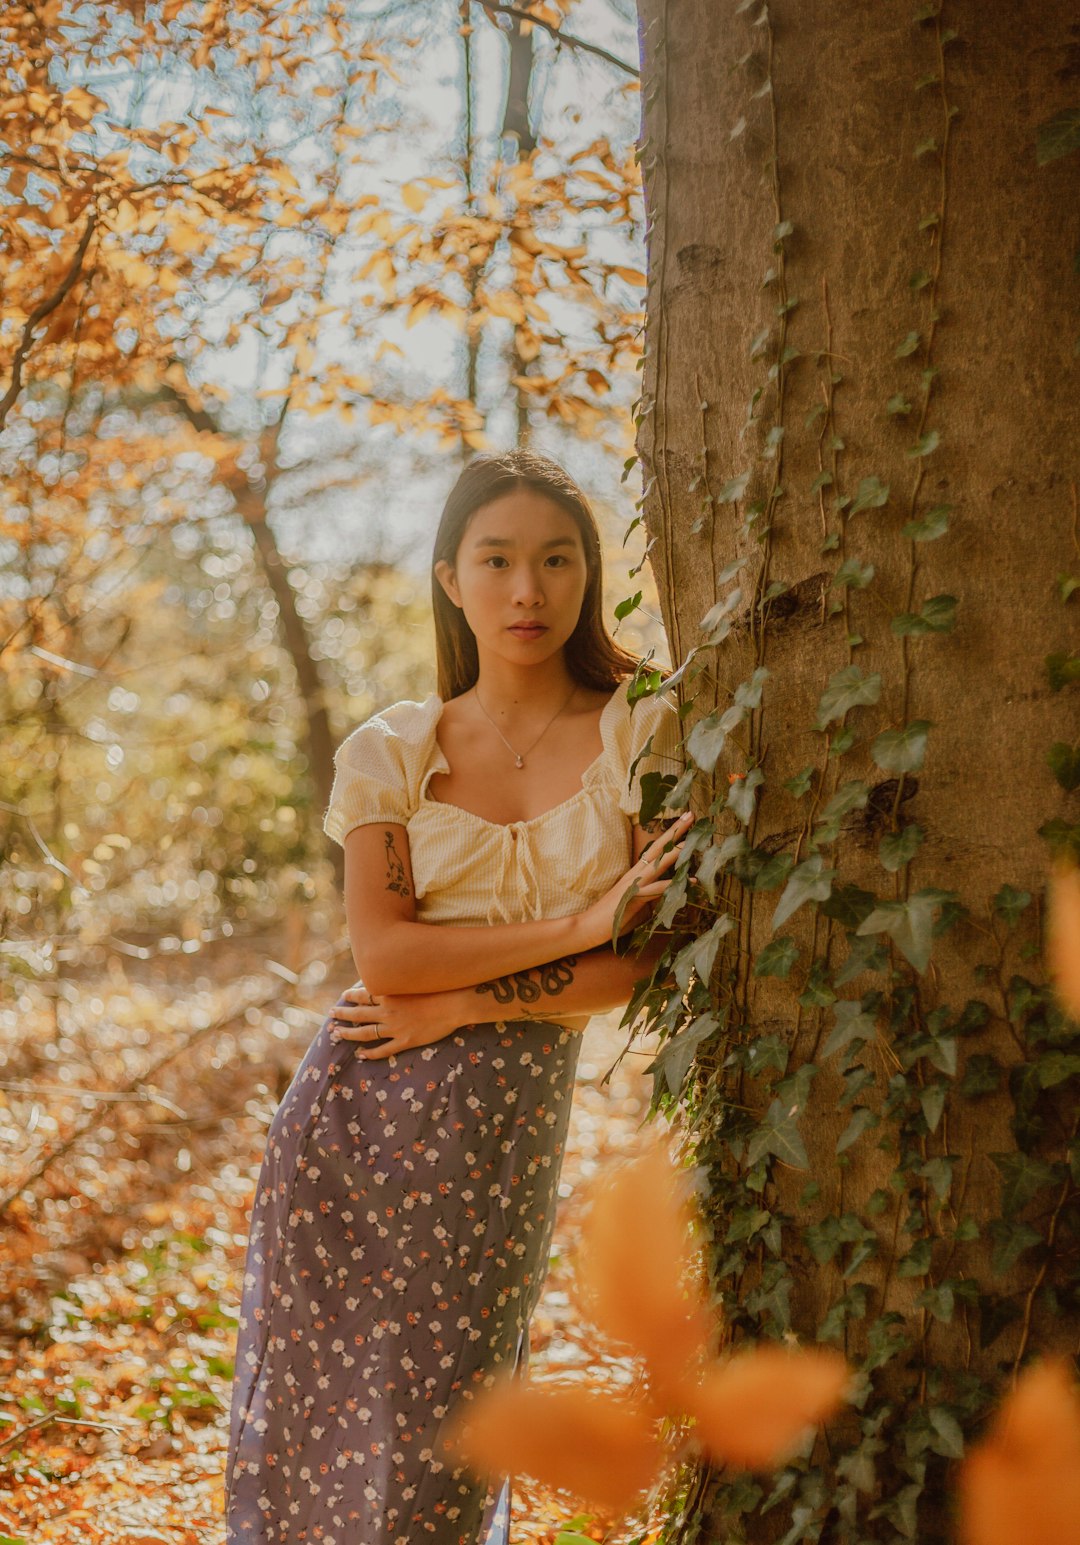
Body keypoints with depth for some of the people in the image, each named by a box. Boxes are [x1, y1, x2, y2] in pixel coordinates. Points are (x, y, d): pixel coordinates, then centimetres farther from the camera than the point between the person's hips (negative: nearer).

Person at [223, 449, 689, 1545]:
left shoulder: (644, 734, 0)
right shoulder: (390, 752, 3)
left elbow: (654, 958, -6)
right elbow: (380, 951, -8)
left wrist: (463, 1003, -12)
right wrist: (579, 924, -14)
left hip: (504, 1125, -1)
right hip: (353, 1117, 1)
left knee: (438, 1427, 5)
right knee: (316, 1403, 8)